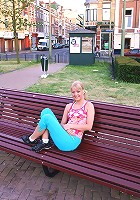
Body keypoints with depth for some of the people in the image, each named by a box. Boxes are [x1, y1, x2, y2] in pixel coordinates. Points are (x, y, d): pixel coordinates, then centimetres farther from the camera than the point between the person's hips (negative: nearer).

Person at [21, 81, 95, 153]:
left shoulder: (89, 105, 2)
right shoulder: (69, 106, 17)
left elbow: (89, 126, -7)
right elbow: (62, 123, 12)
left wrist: (71, 125, -10)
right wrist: (66, 127, -11)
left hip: (72, 141, -6)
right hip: (64, 135, 6)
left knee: (47, 117, -20)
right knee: (46, 111, -7)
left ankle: (31, 139, 4)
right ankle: (45, 142, -11)